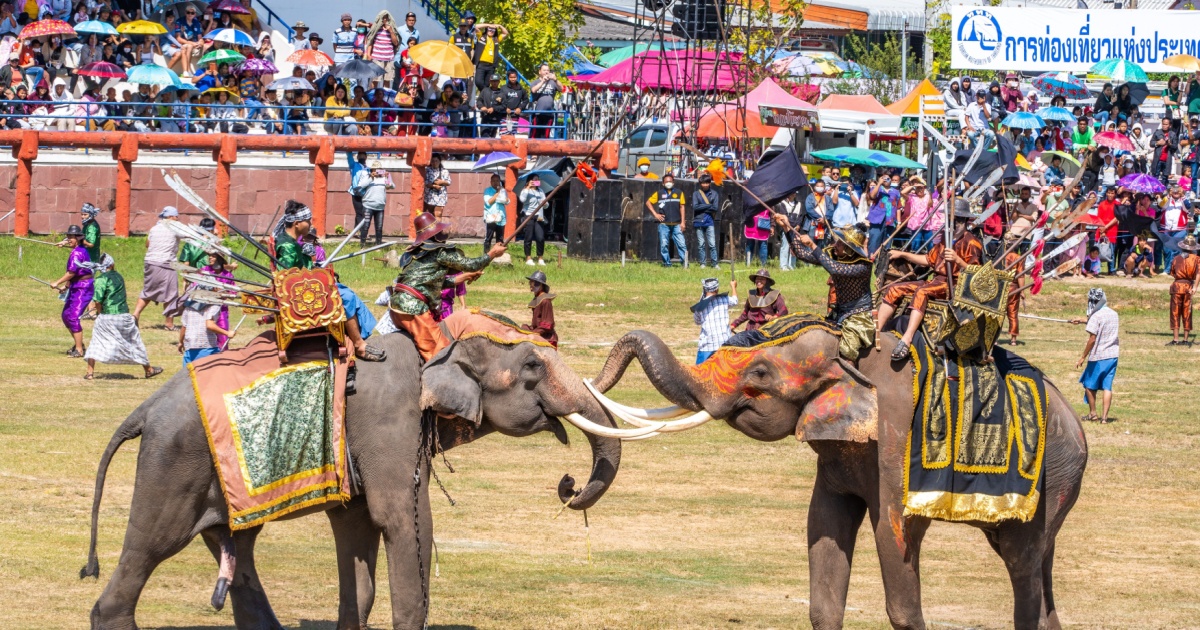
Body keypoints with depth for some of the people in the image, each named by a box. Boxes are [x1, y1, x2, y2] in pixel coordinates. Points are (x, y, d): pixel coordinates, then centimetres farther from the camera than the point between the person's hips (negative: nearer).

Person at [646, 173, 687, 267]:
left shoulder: (679, 193, 9)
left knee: (681, 244, -8)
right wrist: (655, 214, 3)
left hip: (676, 224, 0)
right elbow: (648, 202, 13)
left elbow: (682, 207, 8)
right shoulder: (659, 193, 8)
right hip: (664, 224, 0)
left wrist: (683, 222, 1)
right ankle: (666, 263, 7)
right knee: (664, 245, -1)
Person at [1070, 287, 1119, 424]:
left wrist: (1083, 357, -11)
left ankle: (1092, 413, 21)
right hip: (1113, 356, 6)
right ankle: (1104, 417, -3)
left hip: (1098, 357, -6)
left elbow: (1092, 339, -17)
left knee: (1090, 385, 13)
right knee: (1107, 387, 4)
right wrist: (1083, 320, 37)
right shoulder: (1114, 314, 8)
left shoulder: (1096, 316, -14)